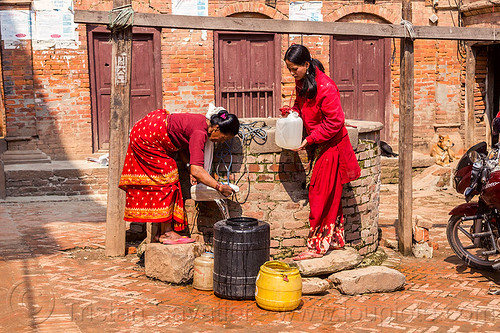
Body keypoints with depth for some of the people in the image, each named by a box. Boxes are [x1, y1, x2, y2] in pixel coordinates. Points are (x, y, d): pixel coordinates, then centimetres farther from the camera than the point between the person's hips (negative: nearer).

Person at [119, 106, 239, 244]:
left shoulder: (203, 122, 1)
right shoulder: (200, 133, -27)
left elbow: (182, 145, 7)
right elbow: (196, 170, -35)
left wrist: (190, 167, -5)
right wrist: (220, 187, -29)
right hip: (146, 137, -10)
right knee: (167, 181, -7)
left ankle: (161, 232, 16)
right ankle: (166, 233, -2)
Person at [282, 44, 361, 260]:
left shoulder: (325, 87, -25)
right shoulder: (301, 82, 2)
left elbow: (334, 122, -22)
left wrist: (310, 139, -21)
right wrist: (293, 113, -2)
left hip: (331, 145, -9)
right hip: (319, 144, 9)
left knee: (320, 193, -6)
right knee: (330, 194, 15)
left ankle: (317, 245, 2)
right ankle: (335, 239, 26)